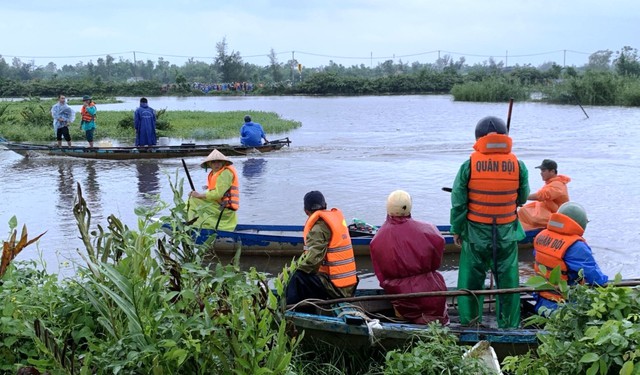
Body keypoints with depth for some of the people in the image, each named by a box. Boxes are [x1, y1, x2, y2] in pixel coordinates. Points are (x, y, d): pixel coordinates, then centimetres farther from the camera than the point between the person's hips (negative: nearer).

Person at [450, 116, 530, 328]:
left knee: (471, 277, 11)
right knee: (507, 278, 11)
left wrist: (456, 230, 4)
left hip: (476, 233, -1)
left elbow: (458, 202, -6)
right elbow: (523, 198, 6)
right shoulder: (518, 165, -5)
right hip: (507, 233, 1)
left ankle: (469, 320, 19)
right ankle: (509, 324, 19)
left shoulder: (469, 165, -9)